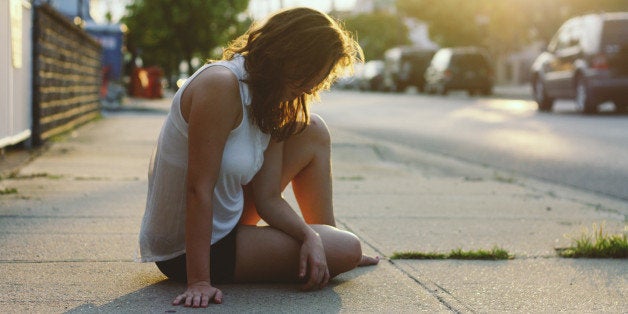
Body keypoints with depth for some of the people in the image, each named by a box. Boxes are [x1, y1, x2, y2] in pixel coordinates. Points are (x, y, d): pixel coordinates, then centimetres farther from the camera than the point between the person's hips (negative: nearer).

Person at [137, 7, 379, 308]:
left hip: (226, 224, 9)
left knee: (313, 132, 9)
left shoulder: (270, 107, 2)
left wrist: (311, 236, -16)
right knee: (347, 249, -10)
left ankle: (324, 237, 20)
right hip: (183, 253, -9)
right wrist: (199, 281, -29)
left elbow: (267, 198, 1)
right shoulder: (221, 84, -25)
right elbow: (199, 189, -28)